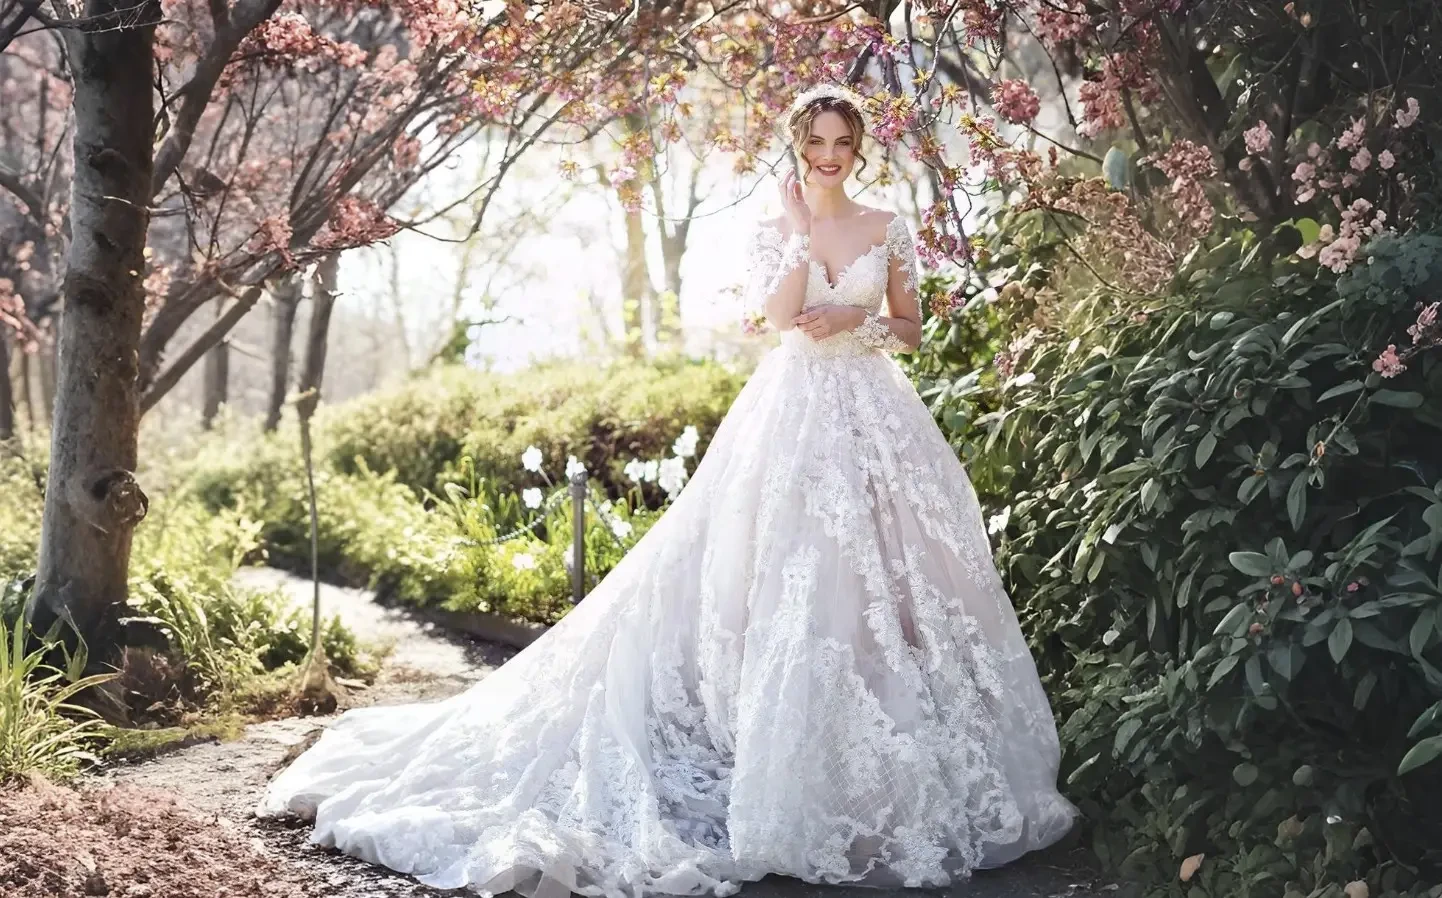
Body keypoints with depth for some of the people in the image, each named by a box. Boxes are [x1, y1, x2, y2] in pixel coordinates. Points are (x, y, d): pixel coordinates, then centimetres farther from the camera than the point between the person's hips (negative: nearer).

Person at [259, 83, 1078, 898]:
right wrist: (800, 230, -7)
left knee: (875, 576, 0)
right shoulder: (774, 232, 6)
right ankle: (787, 758, 3)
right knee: (785, 577, -5)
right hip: (793, 416, -1)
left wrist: (854, 322, -6)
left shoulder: (889, 231, 8)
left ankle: (880, 766, 10)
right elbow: (781, 315, -11)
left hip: (874, 418, 1)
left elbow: (912, 330, 11)